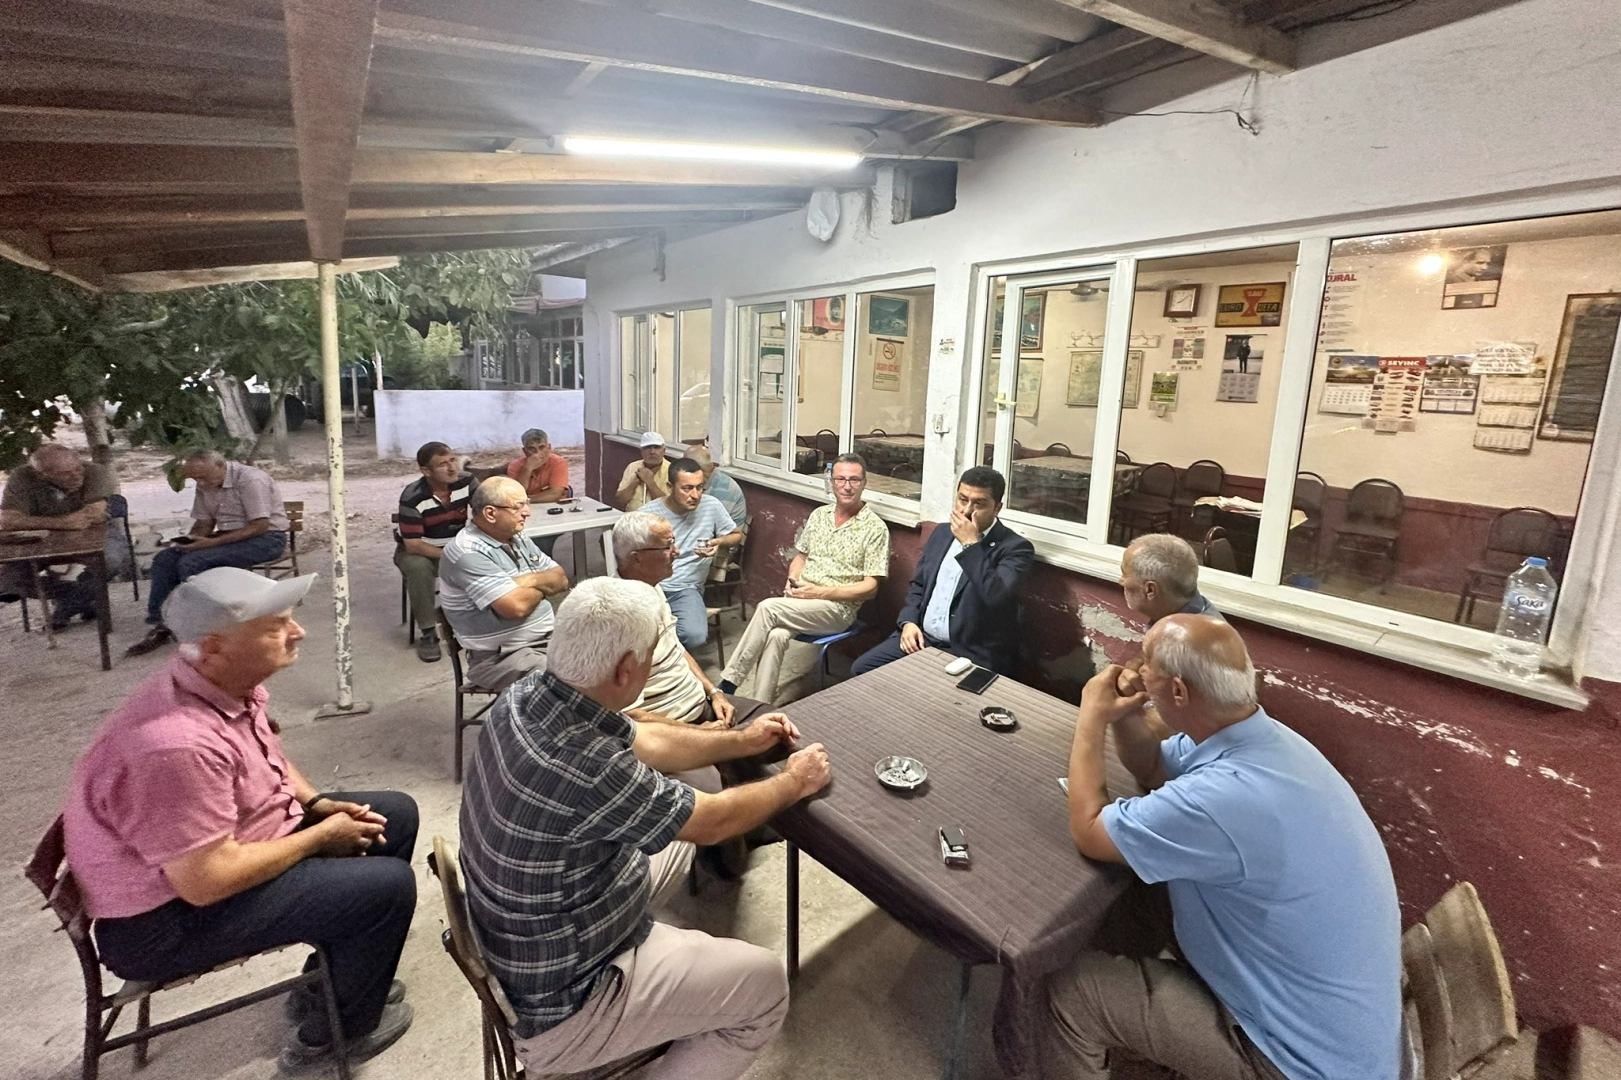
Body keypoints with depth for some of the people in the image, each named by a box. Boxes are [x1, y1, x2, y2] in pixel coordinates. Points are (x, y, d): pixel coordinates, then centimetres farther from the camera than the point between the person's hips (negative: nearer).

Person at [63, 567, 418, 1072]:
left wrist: (318, 803, -4)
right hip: (171, 917, -9)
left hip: (229, 843, 9)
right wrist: (321, 836, -19)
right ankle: (334, 1034, 13)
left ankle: (328, 984, 26)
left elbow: (270, 759, 12)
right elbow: (208, 882, -31)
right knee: (389, 886, -15)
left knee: (396, 814, 9)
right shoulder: (178, 745, -35)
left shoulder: (230, 684, -7)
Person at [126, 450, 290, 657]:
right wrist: (187, 540, -7)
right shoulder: (205, 484, 7)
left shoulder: (250, 480, -19)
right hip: (227, 536, 9)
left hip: (267, 538, -9)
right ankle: (156, 626, 0)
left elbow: (260, 526, -24)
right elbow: (204, 522, 15)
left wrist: (213, 542, -26)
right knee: (165, 559, -5)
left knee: (191, 562, -23)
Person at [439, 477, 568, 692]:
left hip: (550, 637, 8)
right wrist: (542, 588, -4)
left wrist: (531, 581, -11)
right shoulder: (468, 553, -17)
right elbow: (516, 606, -25)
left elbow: (561, 579, 10)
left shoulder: (517, 538, 11)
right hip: (501, 657, -8)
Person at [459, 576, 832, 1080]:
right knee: (765, 983, 1)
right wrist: (795, 782, -3)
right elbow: (714, 820, -21)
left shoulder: (527, 697, -12)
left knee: (676, 840, 21)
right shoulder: (585, 767, -38)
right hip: (558, 1005, -8)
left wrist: (741, 741, 11)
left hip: (526, 937, 8)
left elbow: (643, 743, 4)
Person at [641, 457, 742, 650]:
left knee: (695, 635, -29)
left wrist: (719, 542, -8)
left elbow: (737, 535, 16)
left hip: (685, 589, 1)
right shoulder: (647, 513, -3)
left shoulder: (711, 506, -1)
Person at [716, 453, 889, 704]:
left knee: (768, 607, -26)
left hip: (837, 607, -4)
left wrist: (820, 592, -17)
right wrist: (793, 580, -4)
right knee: (776, 635, -29)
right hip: (800, 602, 5)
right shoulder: (819, 515, 13)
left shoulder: (875, 528, -6)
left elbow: (870, 588, -9)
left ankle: (729, 682, -15)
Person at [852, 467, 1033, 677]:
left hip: (971, 653, -6)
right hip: (921, 637, 6)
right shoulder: (942, 533, 10)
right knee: (862, 669, -5)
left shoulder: (1015, 548, -11)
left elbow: (996, 597, -28)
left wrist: (971, 544, -23)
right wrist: (908, 622, -1)